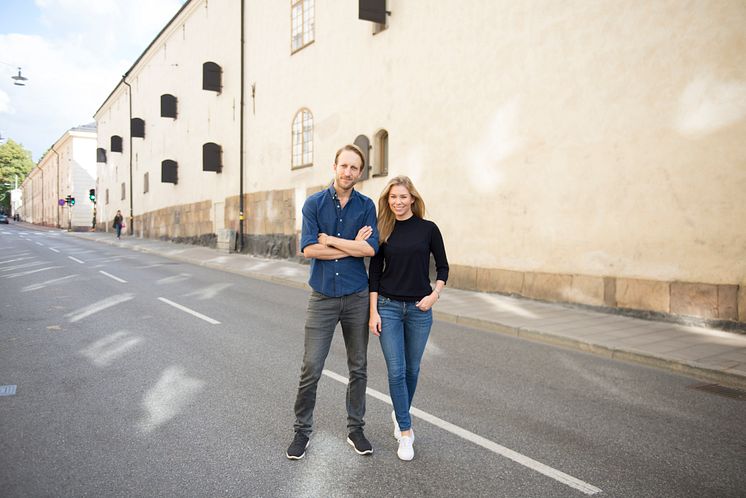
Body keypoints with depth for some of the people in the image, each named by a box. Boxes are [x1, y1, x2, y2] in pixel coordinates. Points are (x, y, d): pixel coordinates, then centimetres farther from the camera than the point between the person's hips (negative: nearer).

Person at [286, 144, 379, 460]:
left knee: (358, 368, 11)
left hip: (357, 297, 2)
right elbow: (308, 249, -12)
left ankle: (355, 428, 28)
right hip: (322, 297, -1)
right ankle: (302, 430, 20)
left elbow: (370, 248, -12)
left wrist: (329, 239, -11)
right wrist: (352, 247, -11)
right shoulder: (314, 203, -1)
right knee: (311, 369, 1)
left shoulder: (366, 206, 1)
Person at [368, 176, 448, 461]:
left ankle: (400, 414, 38)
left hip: (419, 309, 0)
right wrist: (373, 311, -5)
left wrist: (435, 294, -11)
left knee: (412, 369, 12)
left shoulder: (428, 229, -2)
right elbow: (375, 272, 1)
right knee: (396, 370, -3)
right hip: (389, 307, 0)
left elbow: (443, 267, 5)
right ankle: (405, 432, 11)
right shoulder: (383, 230, 1)